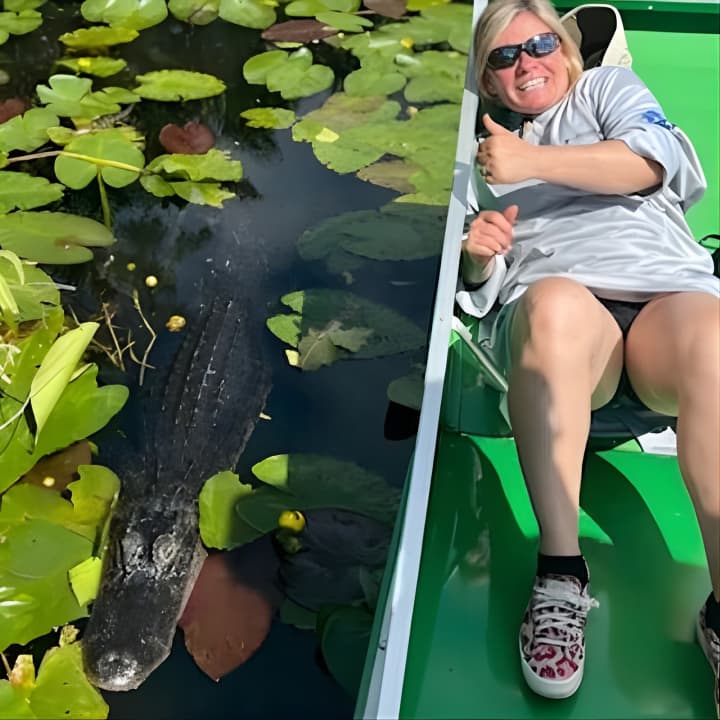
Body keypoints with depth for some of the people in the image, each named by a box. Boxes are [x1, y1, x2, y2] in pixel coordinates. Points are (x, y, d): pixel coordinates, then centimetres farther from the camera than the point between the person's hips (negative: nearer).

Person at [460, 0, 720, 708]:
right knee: (554, 302, -40)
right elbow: (480, 280, 26)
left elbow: (645, 162, 6)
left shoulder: (609, 87, 29)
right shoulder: (488, 150, 34)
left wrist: (535, 163, 0)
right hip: (556, 312, 1)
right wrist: (478, 255, 2)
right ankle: (560, 574, -37)